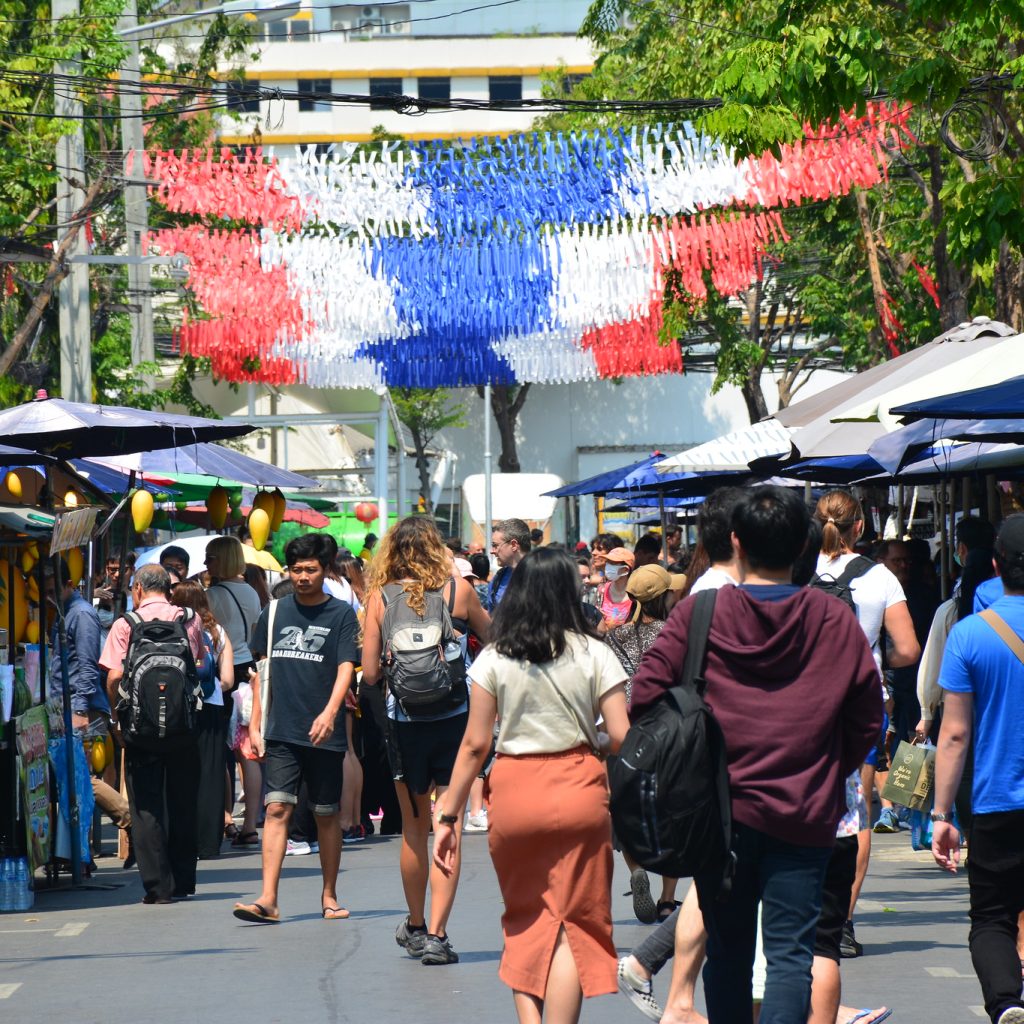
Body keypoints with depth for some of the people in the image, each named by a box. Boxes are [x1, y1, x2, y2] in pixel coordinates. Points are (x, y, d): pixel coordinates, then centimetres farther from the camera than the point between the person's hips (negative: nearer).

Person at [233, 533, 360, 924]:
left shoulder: (341, 614, 0)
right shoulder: (274, 612, 9)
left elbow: (346, 668, -8)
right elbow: (263, 670, 15)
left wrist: (330, 712, -24)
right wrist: (255, 724, 10)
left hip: (324, 734, -2)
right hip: (281, 731, 2)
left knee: (327, 815, 7)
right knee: (277, 808, -9)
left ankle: (329, 896, 20)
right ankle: (268, 899, -15)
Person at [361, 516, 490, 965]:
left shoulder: (380, 598, -3)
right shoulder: (458, 590, -4)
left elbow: (370, 673, -3)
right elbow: (490, 634, 13)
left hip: (404, 721, 1)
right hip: (454, 720, -1)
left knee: (414, 827, 16)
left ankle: (416, 926, 29)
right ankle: (436, 934, -9)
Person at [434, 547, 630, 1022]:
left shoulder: (494, 658, 0)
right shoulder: (593, 654, -2)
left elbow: (475, 743, 0)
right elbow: (621, 737, -5)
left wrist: (448, 815, 5)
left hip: (512, 792, 1)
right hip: (577, 789, -1)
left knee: (525, 918, 16)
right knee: (573, 921, 3)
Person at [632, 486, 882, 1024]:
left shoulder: (697, 614, -5)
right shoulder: (836, 621, -2)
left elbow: (645, 697, -6)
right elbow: (867, 716, 1)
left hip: (719, 811, 1)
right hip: (804, 815, -1)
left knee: (727, 949, 13)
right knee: (790, 952, -1)